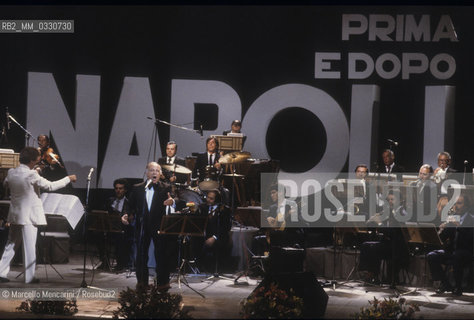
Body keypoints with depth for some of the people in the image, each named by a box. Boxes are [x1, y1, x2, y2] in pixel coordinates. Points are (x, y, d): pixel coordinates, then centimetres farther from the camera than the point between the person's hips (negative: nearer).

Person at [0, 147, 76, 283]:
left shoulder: (11, 172, 1)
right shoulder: (31, 175, -19)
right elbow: (50, 186, -16)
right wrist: (69, 179, -6)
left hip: (14, 215, 7)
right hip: (29, 216, -7)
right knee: (30, 246, 0)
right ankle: (29, 277, 4)